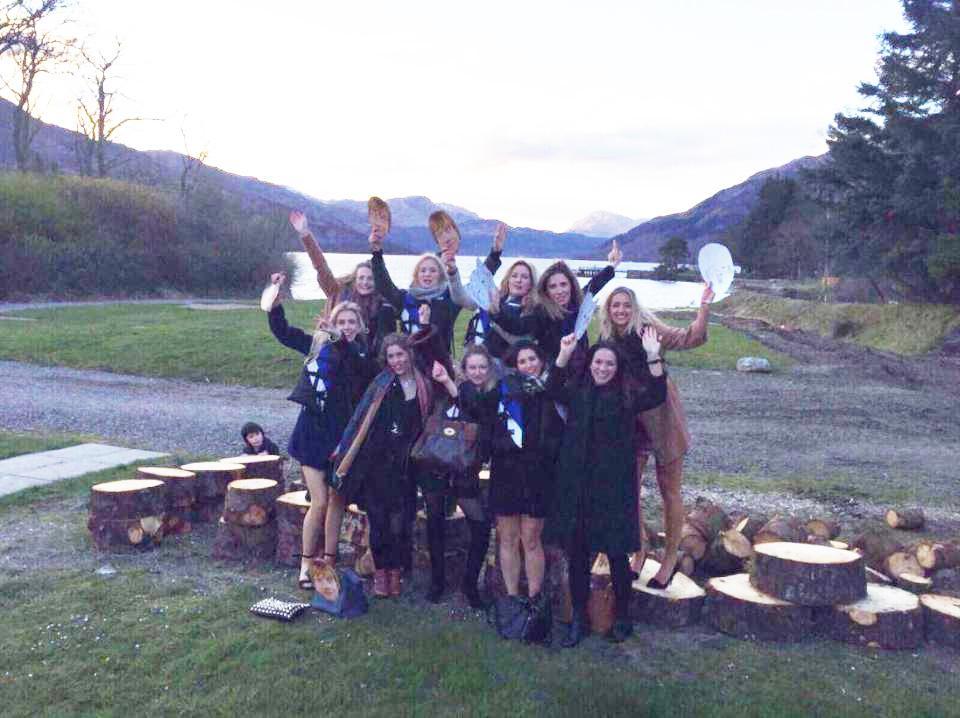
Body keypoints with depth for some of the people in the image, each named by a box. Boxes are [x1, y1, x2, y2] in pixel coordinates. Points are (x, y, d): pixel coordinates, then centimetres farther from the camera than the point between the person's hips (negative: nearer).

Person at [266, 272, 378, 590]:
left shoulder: (363, 353, -2)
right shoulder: (318, 344, 3)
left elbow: (367, 367, -26)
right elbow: (281, 331, 6)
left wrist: (342, 340, -37)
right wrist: (276, 296, -6)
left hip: (342, 433, 1)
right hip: (313, 431, 0)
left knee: (337, 499, 10)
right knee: (320, 501, -2)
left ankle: (329, 560, 24)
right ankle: (306, 563, 12)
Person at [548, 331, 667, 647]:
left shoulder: (627, 396, 0)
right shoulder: (577, 392, 6)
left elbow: (658, 396, -16)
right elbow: (552, 390, -12)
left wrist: (653, 358, -26)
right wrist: (564, 356, -24)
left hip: (614, 485, -2)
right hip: (577, 484, 2)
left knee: (617, 553, 4)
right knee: (577, 553, 9)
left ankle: (623, 615, 25)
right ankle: (579, 618, 23)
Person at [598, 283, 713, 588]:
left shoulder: (650, 330, -9)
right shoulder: (607, 340, 5)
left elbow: (691, 338, -18)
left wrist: (704, 306, -30)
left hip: (662, 418, -4)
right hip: (629, 423, 5)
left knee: (669, 491, 6)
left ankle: (670, 558, 21)